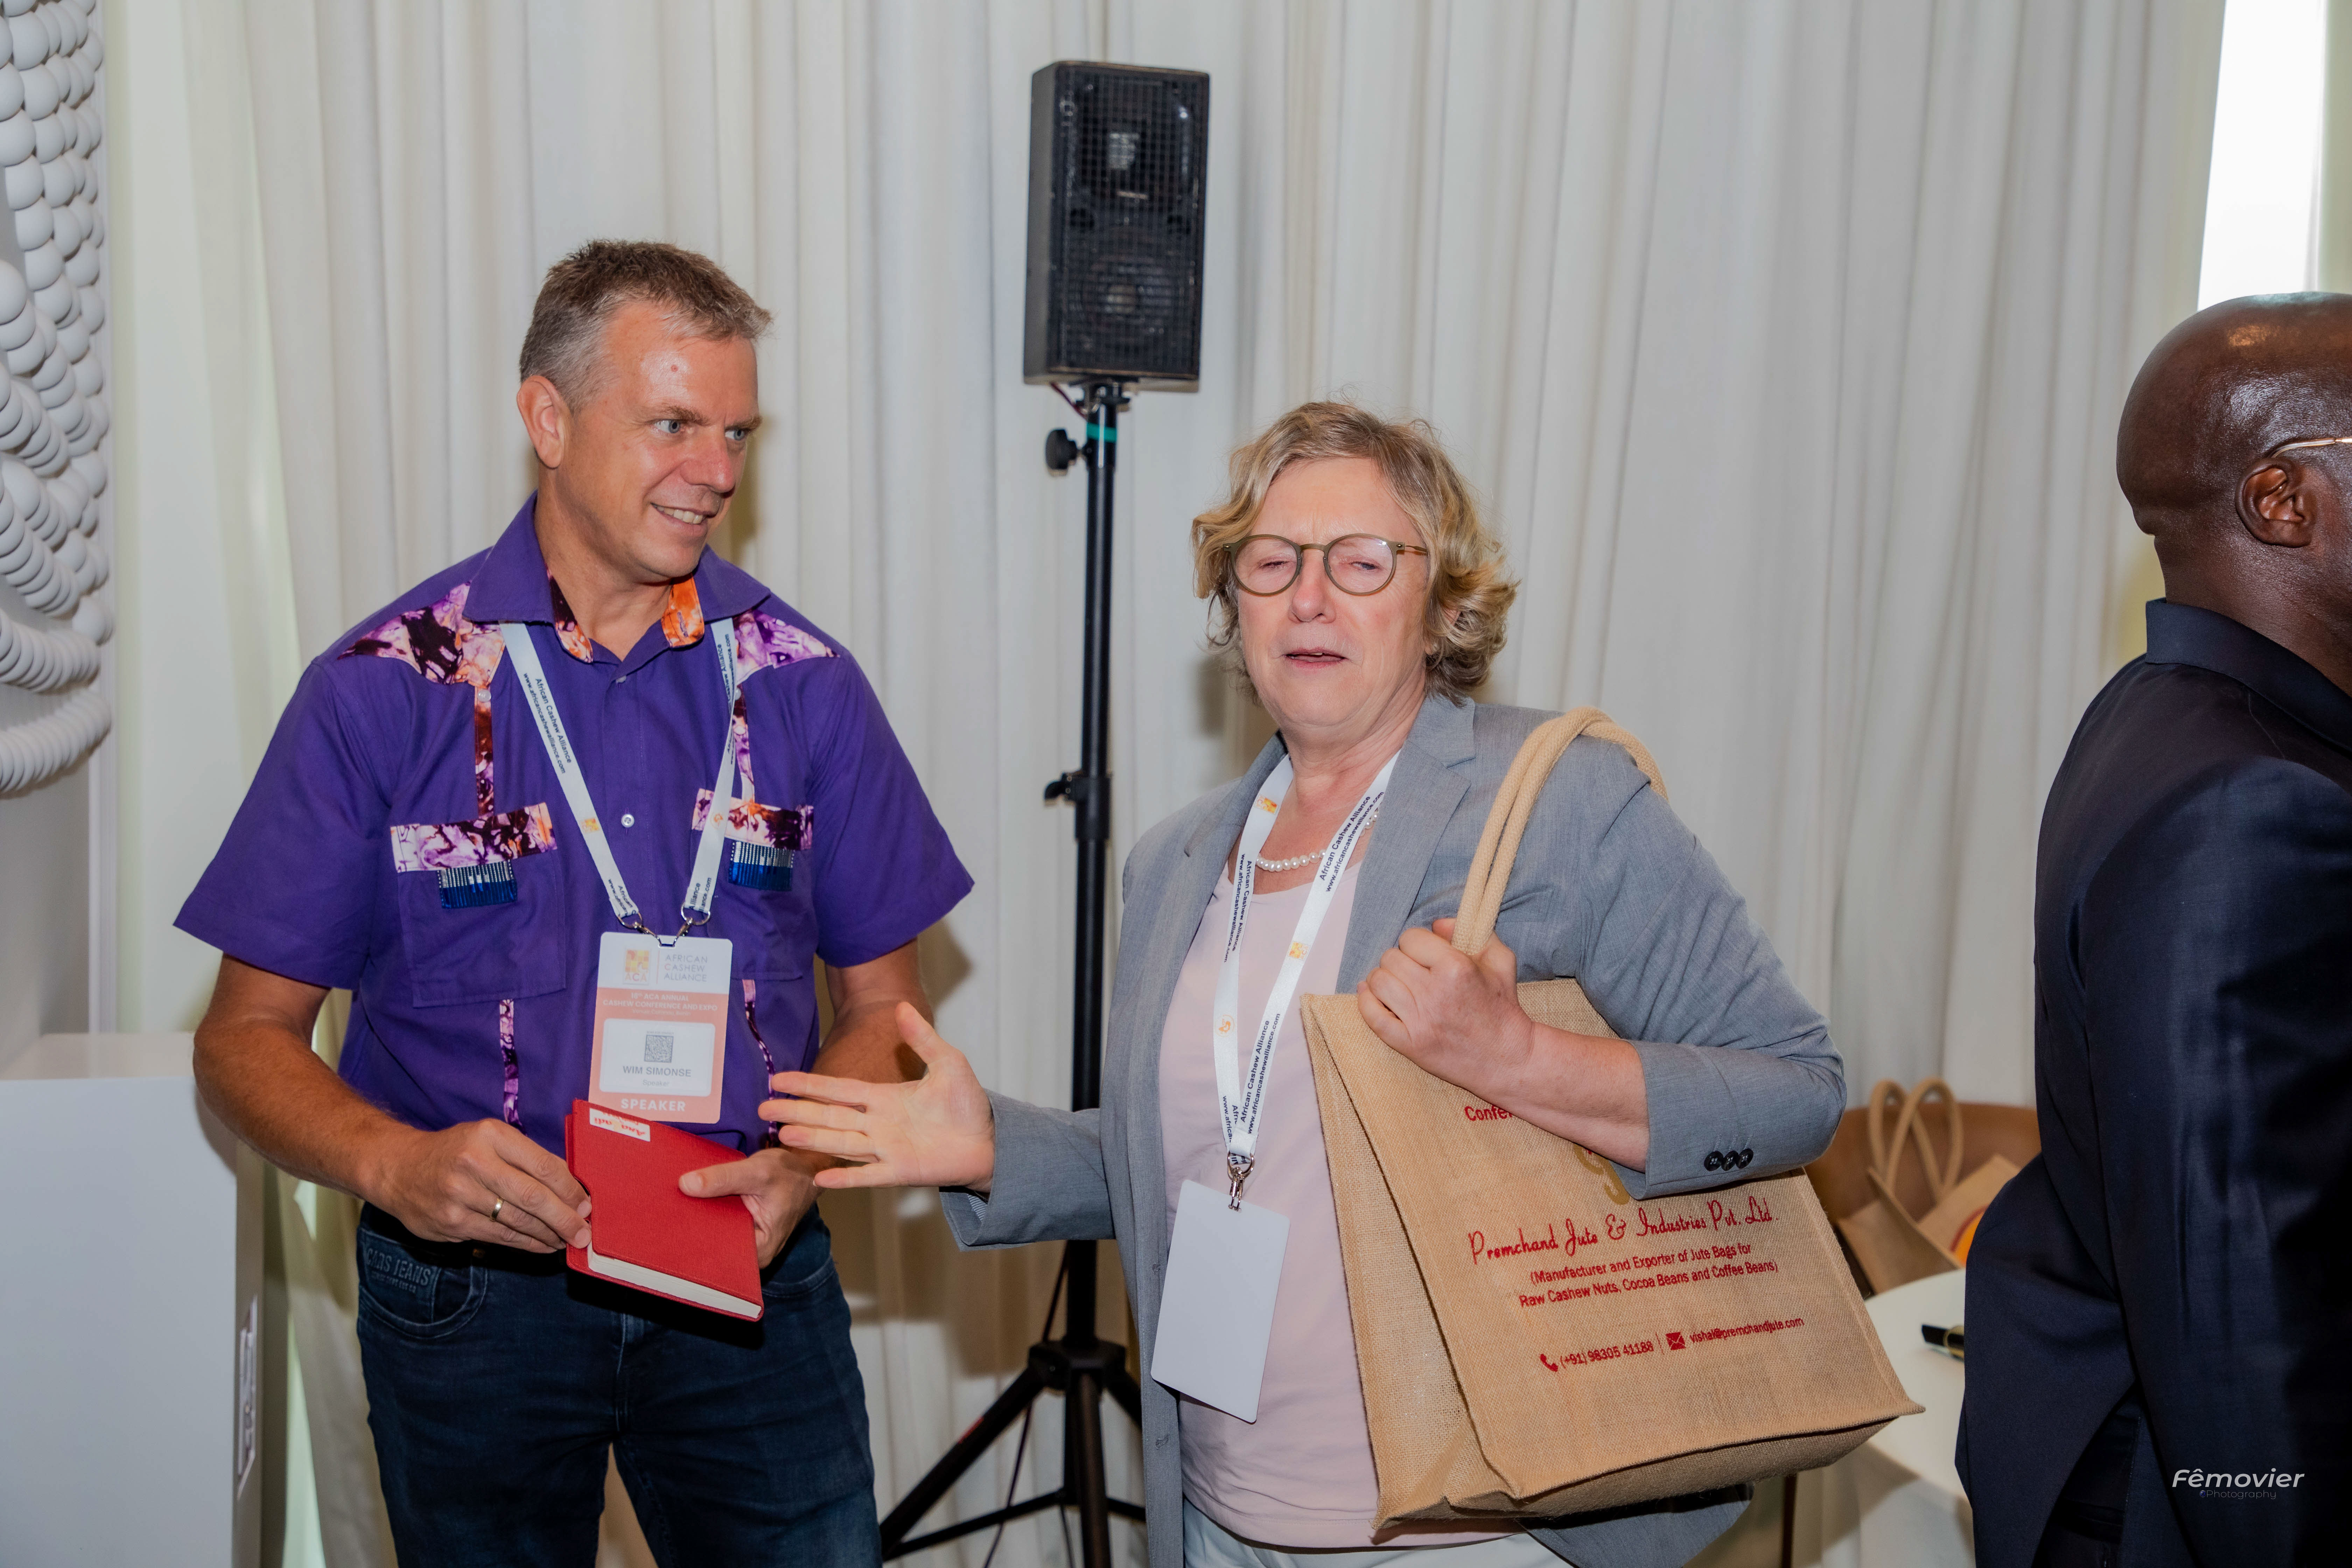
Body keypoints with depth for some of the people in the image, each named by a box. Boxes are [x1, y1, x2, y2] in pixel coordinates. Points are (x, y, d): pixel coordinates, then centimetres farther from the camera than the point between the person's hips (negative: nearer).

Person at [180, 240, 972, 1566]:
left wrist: (800, 1166, -15)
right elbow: (250, 1037, -4)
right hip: (472, 1297, -1)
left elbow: (883, 1003, 4)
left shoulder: (803, 684, 0)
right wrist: (397, 1164, -23)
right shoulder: (384, 689, -6)